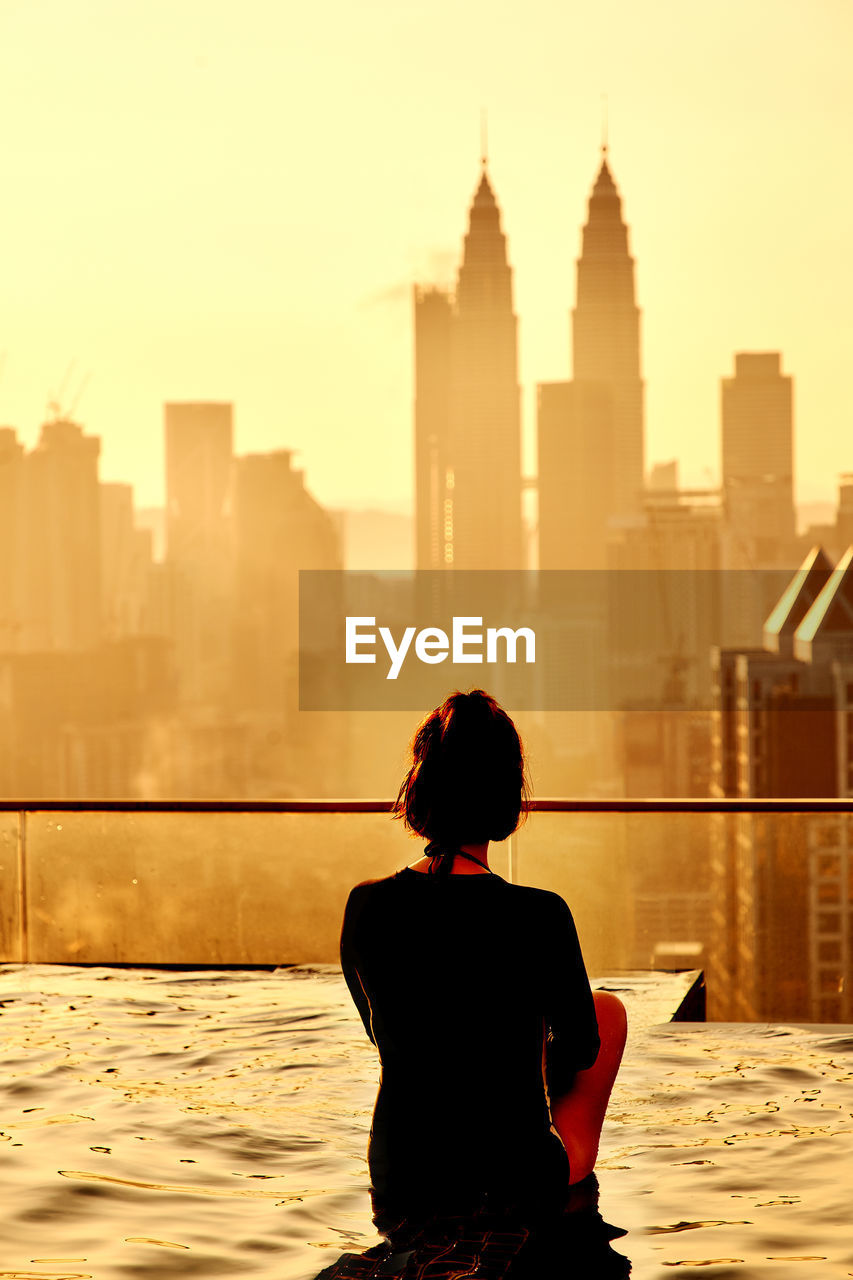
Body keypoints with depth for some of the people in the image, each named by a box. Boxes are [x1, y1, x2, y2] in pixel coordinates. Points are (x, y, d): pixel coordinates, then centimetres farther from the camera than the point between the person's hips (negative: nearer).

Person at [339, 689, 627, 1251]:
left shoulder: (365, 905, -10)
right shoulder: (538, 917, -21)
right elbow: (582, 1051, -2)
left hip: (399, 1184, 4)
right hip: (522, 1191, -3)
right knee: (608, 1008, 25)